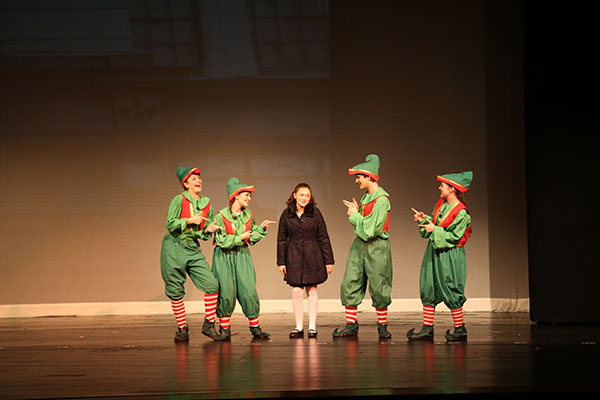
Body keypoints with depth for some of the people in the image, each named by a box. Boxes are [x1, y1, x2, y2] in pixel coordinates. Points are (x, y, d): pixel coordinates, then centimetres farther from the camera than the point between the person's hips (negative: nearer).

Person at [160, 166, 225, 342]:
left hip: (193, 249, 4)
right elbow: (170, 224, -10)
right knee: (176, 290, 1)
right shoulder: (179, 200, -5)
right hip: (174, 248, -4)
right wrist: (190, 220, -16)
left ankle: (209, 324, 2)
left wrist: (208, 230, -5)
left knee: (212, 284, -10)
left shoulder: (206, 204, 10)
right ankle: (182, 328, 14)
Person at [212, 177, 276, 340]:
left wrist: (261, 228, 2)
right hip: (224, 257, -4)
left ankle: (255, 328, 3)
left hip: (242, 255, 4)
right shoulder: (221, 216, -8)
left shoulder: (248, 216, 8)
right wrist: (239, 238, -18)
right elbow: (222, 241, -12)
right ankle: (225, 328, 10)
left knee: (249, 291, -3)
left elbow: (251, 239, 12)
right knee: (226, 291, -3)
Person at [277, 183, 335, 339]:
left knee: (312, 290, 4)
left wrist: (329, 261, 1)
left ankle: (312, 327, 10)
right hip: (294, 257, 1)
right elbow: (281, 239, 6)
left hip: (312, 257, -1)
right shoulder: (287, 214, 2)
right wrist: (281, 262, 3)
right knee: (296, 292, -1)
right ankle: (299, 327, 7)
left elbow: (323, 238, 2)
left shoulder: (315, 213, 0)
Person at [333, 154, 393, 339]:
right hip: (360, 244, 8)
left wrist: (355, 215, -9)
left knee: (378, 288, 1)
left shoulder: (381, 200, -17)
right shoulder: (366, 196, 11)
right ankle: (351, 325, 12)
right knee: (350, 283, 5)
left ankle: (382, 325, 15)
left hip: (376, 247, -8)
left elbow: (368, 230, -21)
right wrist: (355, 212, 6)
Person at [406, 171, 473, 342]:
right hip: (434, 252, 8)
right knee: (428, 289, 7)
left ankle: (460, 328, 10)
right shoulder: (441, 203, 7)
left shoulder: (461, 212, -17)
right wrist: (424, 219, 4)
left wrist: (434, 230, -18)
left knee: (450, 291, -2)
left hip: (449, 256, -8)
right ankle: (427, 329, 11)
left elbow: (454, 236, -18)